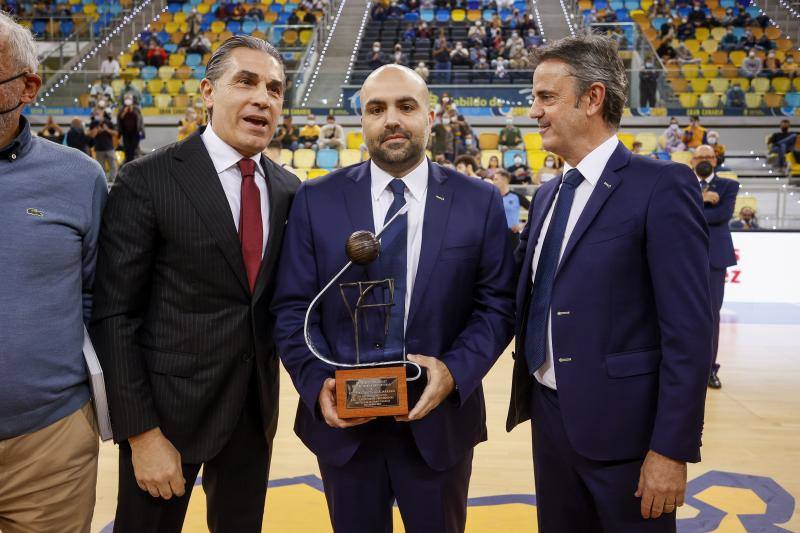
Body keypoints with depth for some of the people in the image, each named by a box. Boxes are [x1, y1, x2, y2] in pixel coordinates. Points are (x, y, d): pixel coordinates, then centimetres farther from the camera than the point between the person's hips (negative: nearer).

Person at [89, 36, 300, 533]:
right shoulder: (146, 181, -12)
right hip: (169, 407, -4)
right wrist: (141, 432, -13)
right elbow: (114, 315, -12)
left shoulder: (289, 190, 2)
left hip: (257, 407, 5)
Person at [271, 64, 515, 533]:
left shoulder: (480, 201, -3)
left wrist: (454, 371, -17)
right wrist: (318, 383, -15)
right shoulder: (316, 200, -2)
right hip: (342, 422, 1)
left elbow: (496, 305, -2)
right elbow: (292, 307, -2)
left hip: (441, 420, 0)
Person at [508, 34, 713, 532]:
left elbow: (689, 329, -15)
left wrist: (672, 449, -17)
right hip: (549, 416, 7)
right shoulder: (548, 193, 11)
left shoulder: (661, 186, -12)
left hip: (622, 426, -6)